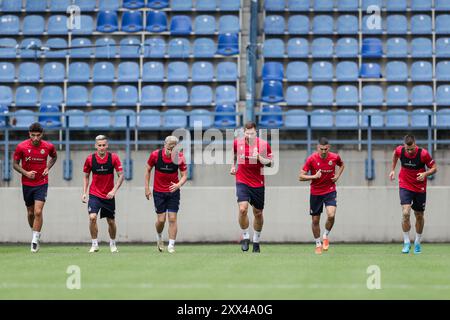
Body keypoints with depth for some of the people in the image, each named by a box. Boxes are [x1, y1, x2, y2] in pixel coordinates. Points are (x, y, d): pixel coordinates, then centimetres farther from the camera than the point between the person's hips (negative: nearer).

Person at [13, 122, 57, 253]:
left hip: (42, 183, -1)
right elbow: (15, 164, -1)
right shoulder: (21, 147, -10)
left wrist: (48, 168, -2)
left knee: (38, 211, -14)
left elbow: (54, 156, 16)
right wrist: (26, 173, -17)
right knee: (30, 212, 10)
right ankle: (35, 234, 32)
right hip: (27, 184, 1)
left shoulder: (48, 146, -7)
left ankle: (35, 239, -8)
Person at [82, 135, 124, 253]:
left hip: (109, 195, 0)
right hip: (94, 194, 0)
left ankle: (112, 244, 30)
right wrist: (84, 192, 1)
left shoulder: (114, 158, -9)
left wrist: (114, 190, -19)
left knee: (111, 221, 8)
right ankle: (94, 244, -7)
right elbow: (86, 176, 8)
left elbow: (121, 175, -7)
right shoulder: (90, 159, -6)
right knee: (92, 217, -19)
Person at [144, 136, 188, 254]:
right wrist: (147, 188, -1)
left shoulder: (180, 157, -13)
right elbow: (148, 170, 1)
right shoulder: (155, 155, -13)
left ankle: (171, 245, 2)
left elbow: (184, 175, -8)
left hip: (173, 191, 0)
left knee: (172, 218, -5)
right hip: (159, 192, 0)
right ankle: (159, 237, 31)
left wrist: (178, 185, -28)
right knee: (161, 219, 0)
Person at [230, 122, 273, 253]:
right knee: (242, 209, -20)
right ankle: (245, 237, -1)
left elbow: (271, 163, -7)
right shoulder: (237, 142, -3)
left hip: (258, 183, 0)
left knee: (258, 213, 10)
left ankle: (256, 241, 29)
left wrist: (259, 157, -22)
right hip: (242, 182, 0)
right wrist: (233, 166, 11)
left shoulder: (263, 144, -8)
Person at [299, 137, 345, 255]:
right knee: (315, 220, 5)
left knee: (331, 215, -21)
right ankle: (318, 244, 24)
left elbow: (342, 165, 17)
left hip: (330, 191, 0)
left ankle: (326, 236, 6)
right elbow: (301, 177, -11)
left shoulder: (335, 157, -8)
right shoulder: (311, 159, -13)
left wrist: (337, 175, 0)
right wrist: (314, 176, -25)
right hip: (315, 193, 0)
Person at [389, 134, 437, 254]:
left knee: (419, 216, 11)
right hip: (405, 187, 0)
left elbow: (434, 168, -8)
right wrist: (393, 170, 13)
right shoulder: (399, 150, -14)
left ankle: (417, 243, 31)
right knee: (406, 213, -19)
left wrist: (425, 174, -27)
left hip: (420, 188, 0)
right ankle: (406, 242, -6)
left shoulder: (423, 154, -20)